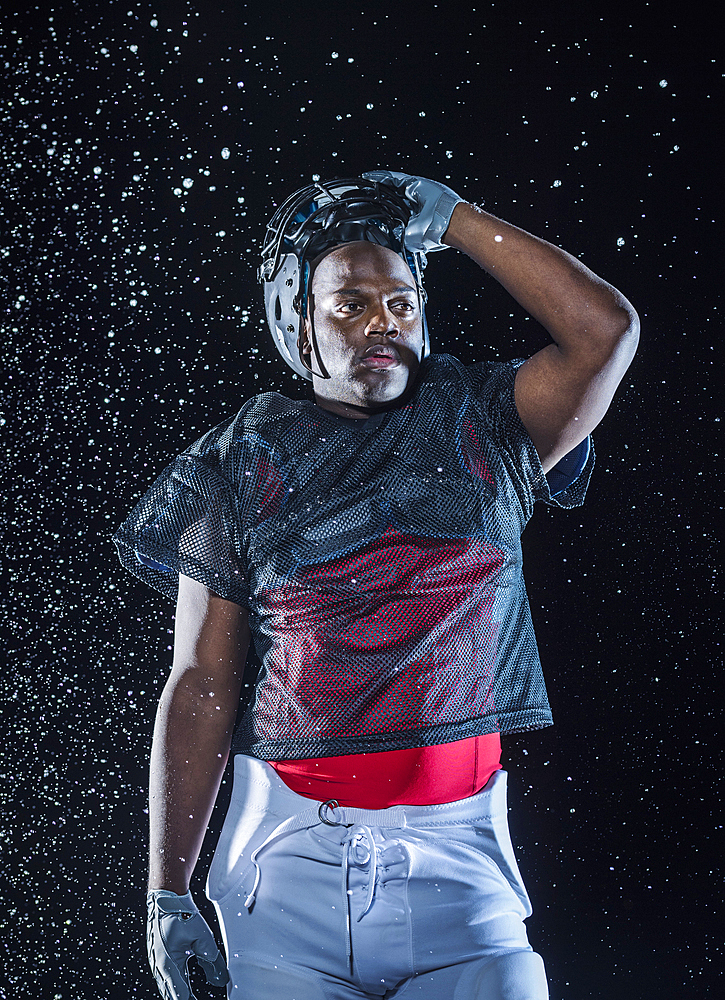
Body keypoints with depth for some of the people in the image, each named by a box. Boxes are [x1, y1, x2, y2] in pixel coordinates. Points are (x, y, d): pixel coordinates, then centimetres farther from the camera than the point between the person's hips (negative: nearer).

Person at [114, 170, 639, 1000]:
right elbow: (201, 683, 1)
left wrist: (452, 218, -4)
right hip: (290, 863, 0)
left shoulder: (481, 428, 6)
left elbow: (606, 329, -11)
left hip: (459, 860, 1)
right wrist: (168, 893, -2)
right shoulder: (246, 462, 3)